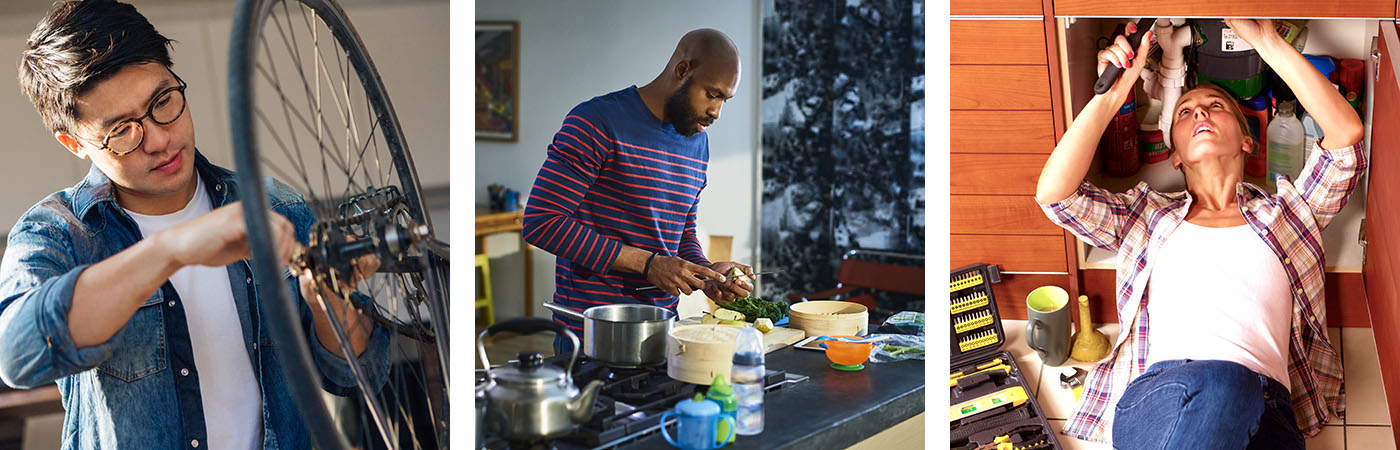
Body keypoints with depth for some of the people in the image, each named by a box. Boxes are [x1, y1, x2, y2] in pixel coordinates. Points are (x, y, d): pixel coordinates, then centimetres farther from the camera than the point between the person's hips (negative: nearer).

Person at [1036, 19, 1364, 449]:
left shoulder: (1284, 211, 29)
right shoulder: (1147, 216, 28)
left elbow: (1347, 132, 14)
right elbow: (1053, 193, 12)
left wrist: (1268, 43, 16)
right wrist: (1109, 96, 11)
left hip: (1265, 412, 0)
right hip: (1155, 394, 0)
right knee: (1219, 383, -40)